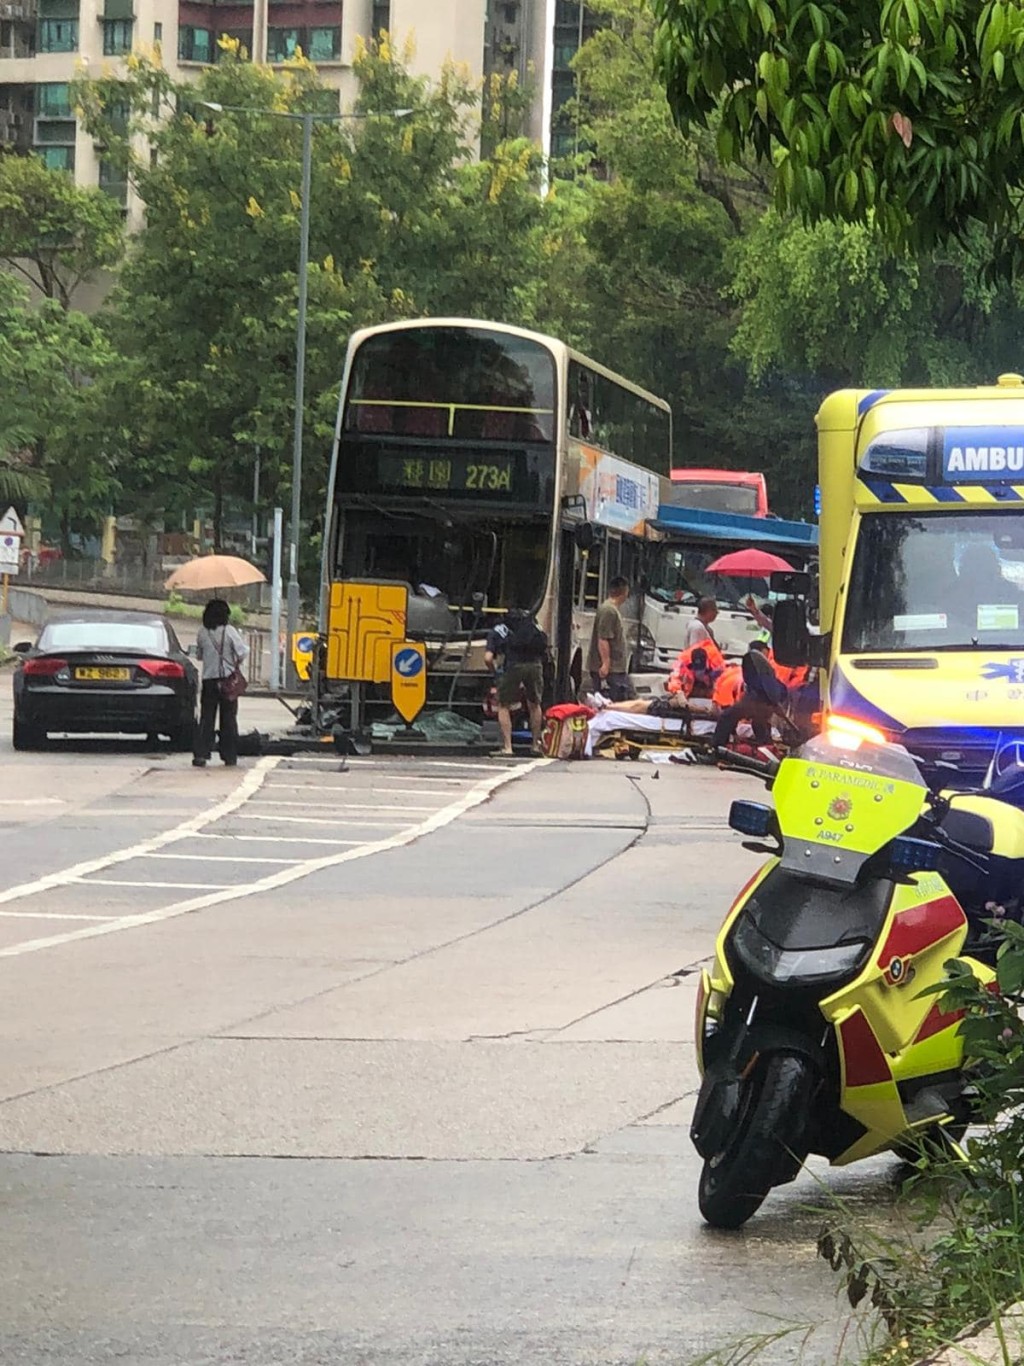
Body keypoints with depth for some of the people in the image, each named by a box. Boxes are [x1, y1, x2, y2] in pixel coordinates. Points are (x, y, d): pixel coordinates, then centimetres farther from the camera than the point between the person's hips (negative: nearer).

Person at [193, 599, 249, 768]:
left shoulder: (203, 632, 0)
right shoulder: (229, 631, -10)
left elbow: (199, 655, 10)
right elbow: (243, 652, -14)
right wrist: (236, 665, 2)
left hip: (209, 679, 2)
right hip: (227, 678, -2)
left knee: (206, 718, 3)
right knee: (228, 719, 6)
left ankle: (201, 755, -6)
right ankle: (230, 756, 8)